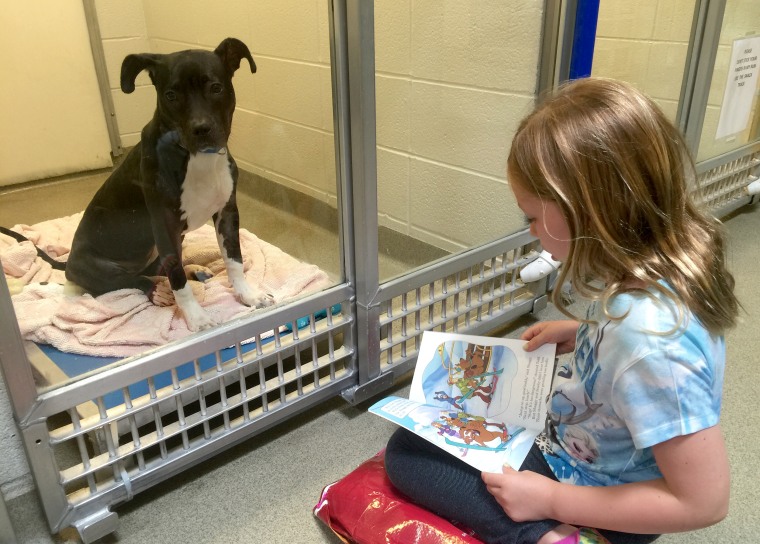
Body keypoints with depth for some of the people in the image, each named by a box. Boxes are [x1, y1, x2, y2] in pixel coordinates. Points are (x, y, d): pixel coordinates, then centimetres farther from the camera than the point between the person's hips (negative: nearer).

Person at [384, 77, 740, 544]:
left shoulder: (649, 340, -38)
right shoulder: (665, 258, -13)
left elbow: (704, 501, -28)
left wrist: (550, 500, -22)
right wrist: (581, 334, -2)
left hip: (593, 490, -8)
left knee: (406, 452, -4)